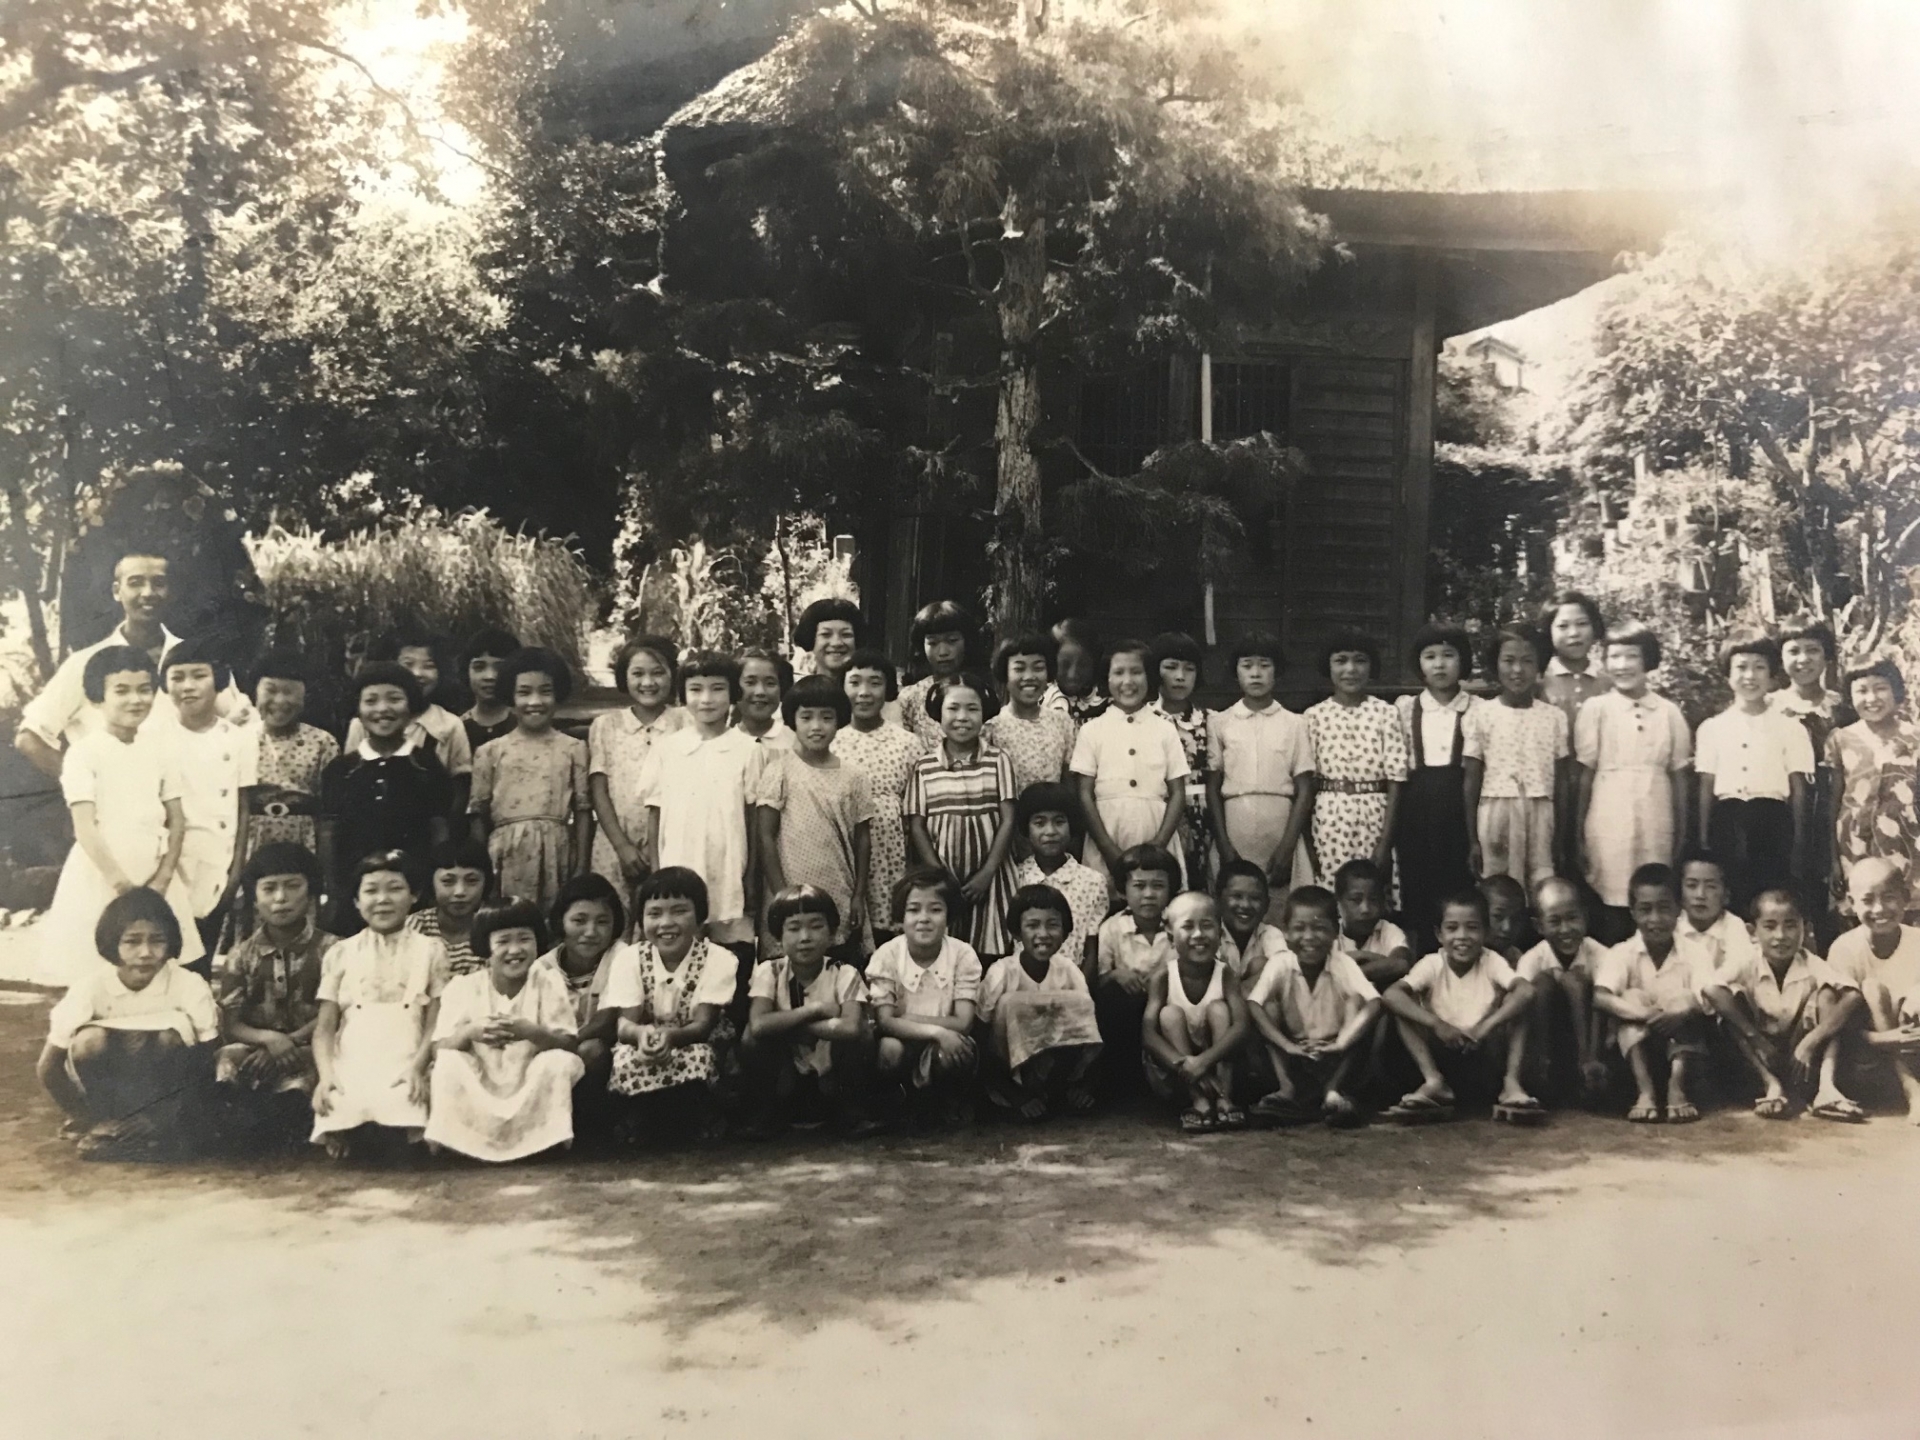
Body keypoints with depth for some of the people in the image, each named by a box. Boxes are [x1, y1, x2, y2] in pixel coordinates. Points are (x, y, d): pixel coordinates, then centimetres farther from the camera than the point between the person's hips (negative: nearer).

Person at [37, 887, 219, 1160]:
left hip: (163, 1091, -1)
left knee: (172, 1035, -30)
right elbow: (48, 1068, -12)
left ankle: (160, 1126, -15)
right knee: (90, 1040, -28)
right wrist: (90, 1119, -12)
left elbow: (208, 1062, -17)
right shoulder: (92, 986, -21)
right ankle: (109, 1126, -9)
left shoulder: (189, 986, -23)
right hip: (111, 1090, 1)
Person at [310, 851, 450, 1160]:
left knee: (401, 1109, -33)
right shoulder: (340, 954, 17)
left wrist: (417, 1068, -14)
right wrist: (326, 1074, -8)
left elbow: (436, 1024, 5)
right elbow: (325, 1028, 11)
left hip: (404, 1069, -1)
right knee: (337, 1119, -30)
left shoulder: (430, 950, 12)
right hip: (350, 1068, 1)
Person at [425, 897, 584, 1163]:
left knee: (560, 1062, -26)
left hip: (531, 1093, 0)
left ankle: (553, 1139, -14)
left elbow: (568, 1044, -12)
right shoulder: (462, 987, -3)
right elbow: (438, 1049, -10)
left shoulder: (549, 983, -4)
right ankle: (446, 1141, -14)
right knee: (449, 1063, -25)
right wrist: (469, 1032, -31)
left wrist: (531, 1032, -33)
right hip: (476, 1092, 0)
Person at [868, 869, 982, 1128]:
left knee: (964, 1048, -35)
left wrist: (905, 1018, -21)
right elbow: (885, 1022, -19)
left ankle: (947, 1107, -2)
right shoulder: (886, 955, -12)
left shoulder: (963, 954, -12)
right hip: (905, 1041, 1)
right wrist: (936, 1031, -34)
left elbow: (963, 1023, -17)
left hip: (945, 1043, -1)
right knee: (889, 1048, -34)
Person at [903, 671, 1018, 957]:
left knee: (989, 952, -1)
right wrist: (940, 876, -7)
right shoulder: (923, 766, 2)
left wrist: (987, 873, -8)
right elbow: (916, 825, 2)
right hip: (940, 876, 1)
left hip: (987, 875, 0)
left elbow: (1007, 819, -1)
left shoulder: (998, 760, 1)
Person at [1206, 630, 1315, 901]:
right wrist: (1224, 848, -3)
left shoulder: (1296, 724, 6)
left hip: (1281, 831, 0)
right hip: (1234, 833, 0)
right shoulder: (1220, 723, 7)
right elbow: (1213, 788, 7)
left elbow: (1304, 791, 3)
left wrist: (1286, 848, -7)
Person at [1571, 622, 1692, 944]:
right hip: (1609, 820, -2)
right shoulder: (1596, 708, 2)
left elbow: (1678, 775, 10)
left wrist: (1682, 833, 8)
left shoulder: (1669, 712, 7)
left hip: (1655, 821, 2)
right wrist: (1577, 833, 0)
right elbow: (1583, 773, 2)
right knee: (1610, 903, -3)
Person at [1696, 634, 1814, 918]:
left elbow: (1799, 789, 5)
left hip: (1773, 820, -1)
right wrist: (1703, 841, 6)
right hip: (1727, 821, 1)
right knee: (1729, 903, 2)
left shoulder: (1791, 728, 5)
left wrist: (1799, 843, 2)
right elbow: (1706, 787, 9)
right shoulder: (1712, 727, 8)